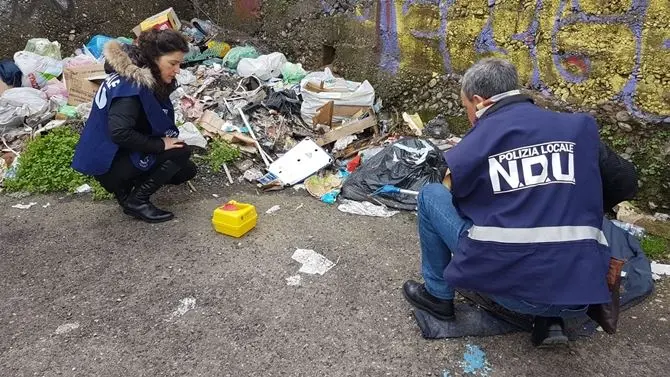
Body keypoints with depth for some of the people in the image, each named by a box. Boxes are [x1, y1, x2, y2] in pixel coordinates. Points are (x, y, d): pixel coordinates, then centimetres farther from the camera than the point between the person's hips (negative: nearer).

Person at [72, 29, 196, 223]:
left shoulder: (145, 76, 3)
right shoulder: (130, 85, -25)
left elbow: (152, 124, 11)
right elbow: (119, 132, -34)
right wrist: (160, 144, -24)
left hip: (124, 153, 9)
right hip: (108, 162, -9)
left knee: (187, 170, 8)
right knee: (180, 153, -18)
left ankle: (126, 187, 11)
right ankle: (136, 201, -9)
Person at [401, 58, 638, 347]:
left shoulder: (473, 144, -1)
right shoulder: (579, 127, 7)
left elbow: (454, 195, 16)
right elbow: (625, 185, 17)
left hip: (508, 285, -3)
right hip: (579, 294, 4)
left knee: (431, 195, 15)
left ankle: (437, 294, 26)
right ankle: (549, 320, 20)